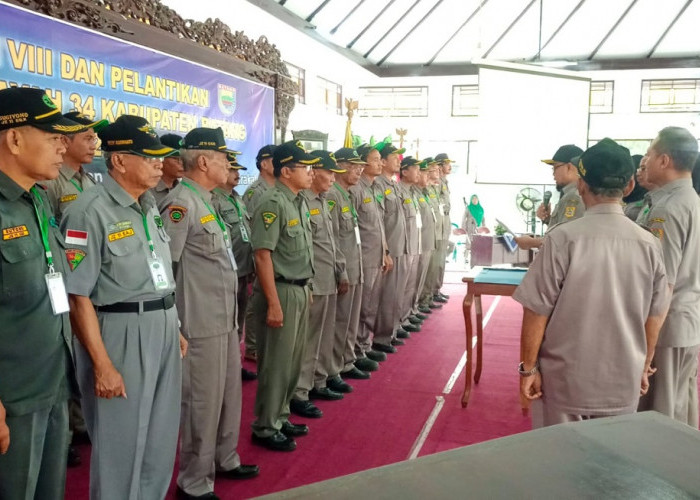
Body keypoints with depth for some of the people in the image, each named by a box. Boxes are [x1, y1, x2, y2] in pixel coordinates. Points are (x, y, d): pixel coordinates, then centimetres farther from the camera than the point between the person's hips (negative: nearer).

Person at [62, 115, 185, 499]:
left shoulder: (149, 207, 10)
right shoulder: (90, 212, -16)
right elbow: (78, 295, -18)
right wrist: (103, 365, -19)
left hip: (163, 331, 8)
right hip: (120, 335, -8)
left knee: (161, 439, 20)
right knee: (120, 443, 8)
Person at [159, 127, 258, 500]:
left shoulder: (206, 201, 14)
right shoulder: (180, 203, -16)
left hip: (225, 318, 10)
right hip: (201, 322, -10)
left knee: (229, 392, 20)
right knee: (202, 400, 2)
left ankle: (225, 460, 39)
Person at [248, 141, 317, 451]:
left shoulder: (300, 202, 11)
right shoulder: (272, 204, -16)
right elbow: (262, 255, -20)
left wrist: (306, 288, 17)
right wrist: (273, 303, -21)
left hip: (300, 290, 9)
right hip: (281, 291, -9)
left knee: (293, 361, 17)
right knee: (276, 364, 2)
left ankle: (280, 417, 32)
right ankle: (265, 427, 16)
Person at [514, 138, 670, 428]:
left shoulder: (564, 238, -15)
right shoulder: (649, 244, -4)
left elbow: (537, 311, -12)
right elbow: (655, 316, 6)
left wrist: (528, 367, 0)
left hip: (567, 380, -3)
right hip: (624, 383, 4)